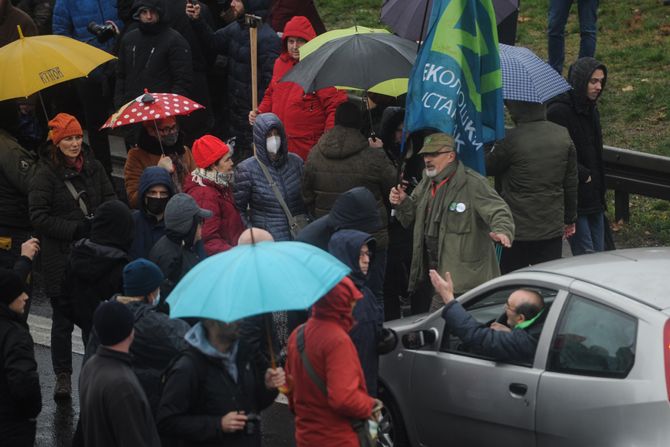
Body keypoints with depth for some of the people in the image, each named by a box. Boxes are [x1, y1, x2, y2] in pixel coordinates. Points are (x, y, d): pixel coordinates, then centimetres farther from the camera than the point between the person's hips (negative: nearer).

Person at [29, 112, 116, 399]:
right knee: (63, 319, 4)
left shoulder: (92, 167, 5)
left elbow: (110, 200, 12)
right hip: (60, 256, -4)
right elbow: (38, 216, -12)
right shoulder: (45, 174, -9)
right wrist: (75, 229, -18)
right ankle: (63, 377, 13)